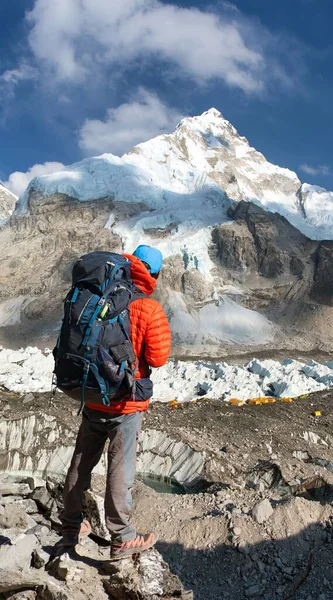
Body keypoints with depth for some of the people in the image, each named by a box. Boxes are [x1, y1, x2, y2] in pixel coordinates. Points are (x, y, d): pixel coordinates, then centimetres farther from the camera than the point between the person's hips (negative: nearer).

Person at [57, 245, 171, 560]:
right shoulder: (149, 309, -16)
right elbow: (157, 358, -15)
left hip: (91, 398, 5)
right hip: (125, 403, -5)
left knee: (81, 463, 18)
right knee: (120, 469, 6)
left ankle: (71, 528, 34)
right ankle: (122, 539, 19)